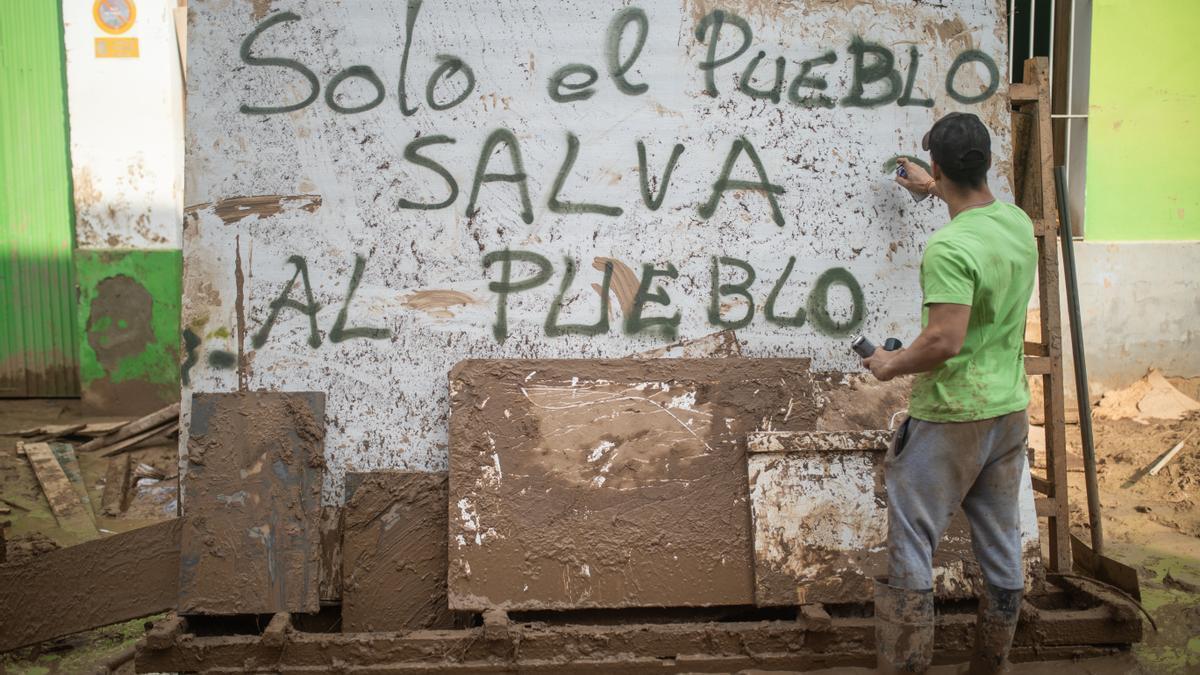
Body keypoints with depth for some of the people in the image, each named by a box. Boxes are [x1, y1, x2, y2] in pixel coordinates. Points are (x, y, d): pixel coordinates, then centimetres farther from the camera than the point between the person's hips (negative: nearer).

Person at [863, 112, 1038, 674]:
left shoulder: (948, 248, -22)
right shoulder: (1019, 224, 4)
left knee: (910, 547, 1)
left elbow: (945, 341, -27)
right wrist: (935, 191, 41)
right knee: (1002, 548, 15)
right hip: (1010, 412, 8)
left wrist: (891, 365, -10)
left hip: (951, 417, -8)